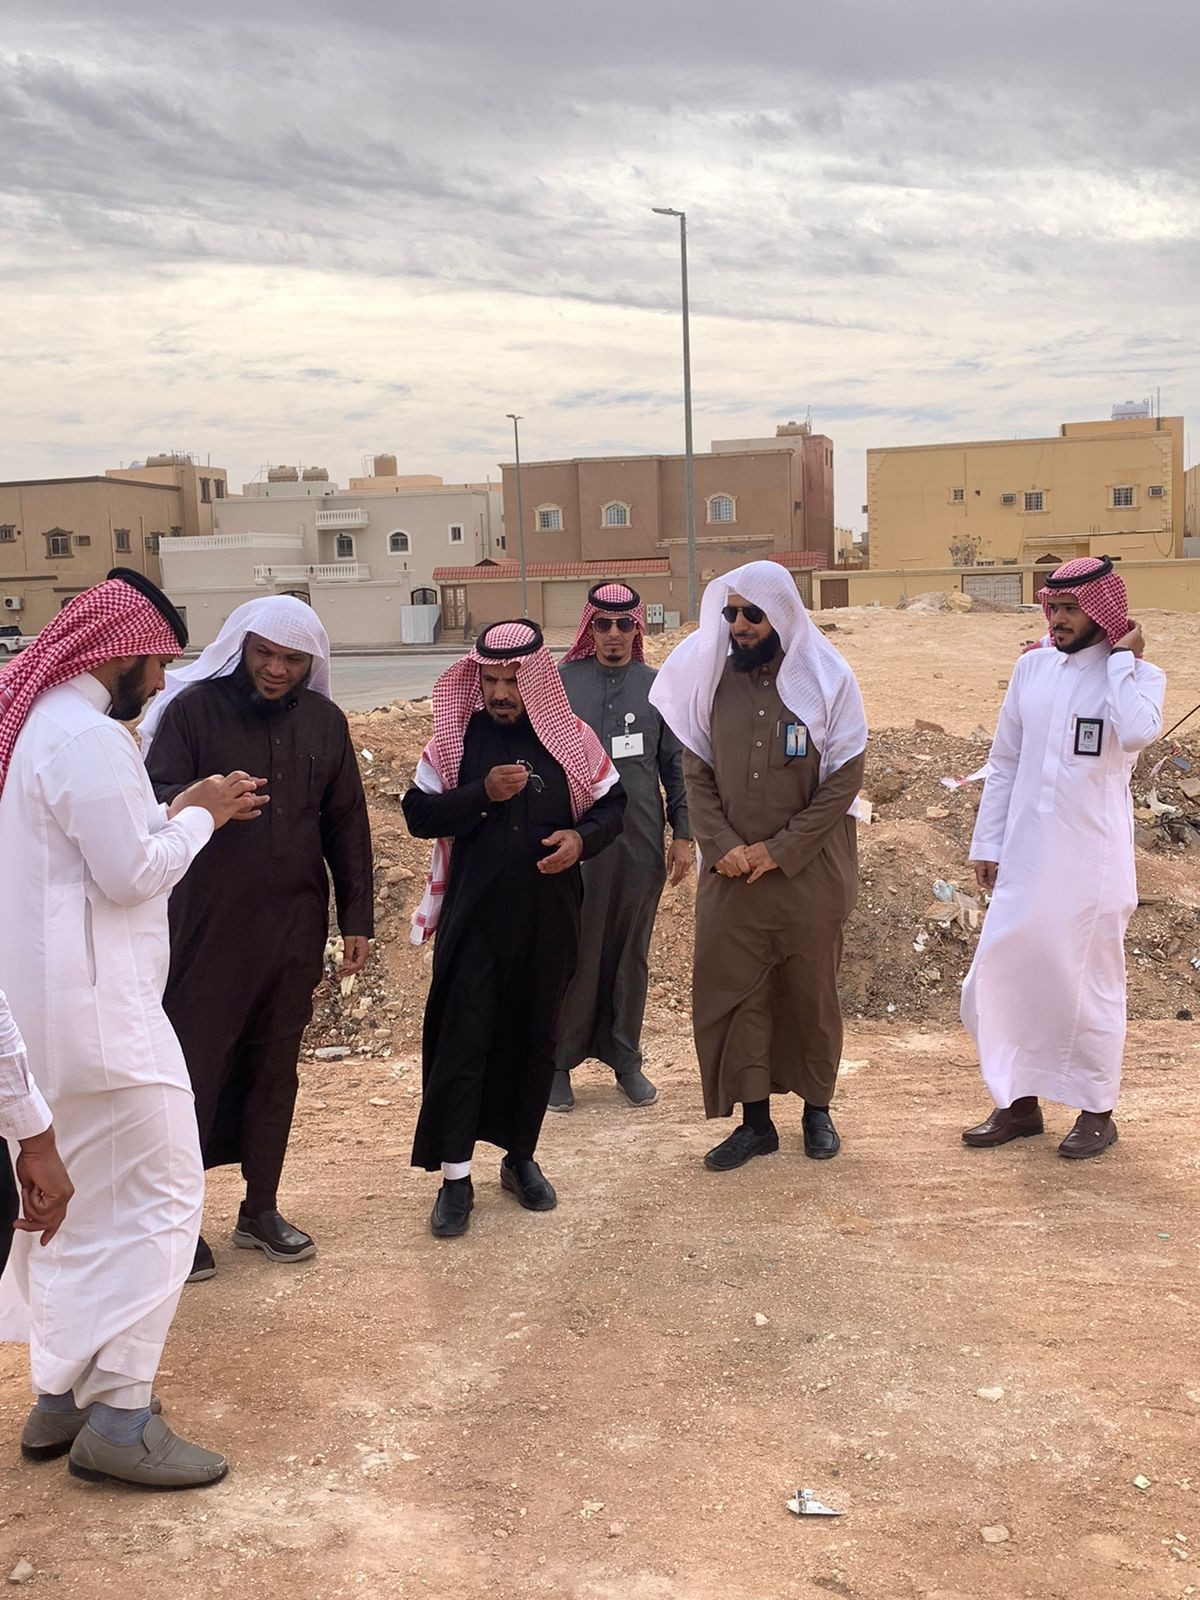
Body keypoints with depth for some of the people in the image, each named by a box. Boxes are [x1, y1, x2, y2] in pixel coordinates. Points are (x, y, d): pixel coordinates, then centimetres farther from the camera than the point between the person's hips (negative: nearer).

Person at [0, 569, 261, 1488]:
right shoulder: (88, 737, -18)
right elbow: (132, 873, -18)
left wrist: (180, 811, 13)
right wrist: (199, 816, -4)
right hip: (93, 1007, -11)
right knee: (158, 1197, -5)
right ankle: (118, 1416, -1)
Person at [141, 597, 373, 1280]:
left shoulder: (324, 721, 6)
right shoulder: (193, 708, -6)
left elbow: (347, 824, 10)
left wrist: (358, 916, 8)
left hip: (295, 928, 4)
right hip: (208, 925, -4)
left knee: (275, 1070, 12)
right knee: (195, 1069, 0)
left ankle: (261, 1209, 26)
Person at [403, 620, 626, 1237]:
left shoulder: (572, 737, 0)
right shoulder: (455, 736, -2)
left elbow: (611, 804, 8)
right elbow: (418, 813, -4)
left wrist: (582, 837, -13)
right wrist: (482, 794, -19)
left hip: (548, 915, 2)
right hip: (473, 915, -1)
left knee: (534, 1038, 12)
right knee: (462, 1039, -3)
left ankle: (521, 1157, 28)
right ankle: (454, 1176, 7)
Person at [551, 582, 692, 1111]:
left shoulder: (658, 686, 6)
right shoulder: (560, 682, 1)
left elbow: (675, 765, 9)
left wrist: (683, 834, 4)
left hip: (641, 844, 2)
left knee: (631, 953, 11)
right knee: (574, 953, 2)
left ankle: (624, 1057, 23)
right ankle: (559, 1059, 15)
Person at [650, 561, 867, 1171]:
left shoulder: (827, 680, -5)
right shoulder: (710, 679, 3)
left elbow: (844, 780, -8)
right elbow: (697, 773, 4)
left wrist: (778, 851, -13)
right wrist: (724, 846, -10)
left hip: (809, 871, -2)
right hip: (731, 873, 2)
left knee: (812, 990, 9)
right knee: (732, 989, 2)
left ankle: (817, 1108, 26)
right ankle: (754, 1119, 14)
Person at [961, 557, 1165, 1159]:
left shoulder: (1138, 676, -5)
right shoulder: (1031, 668, 7)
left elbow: (1139, 732, -29)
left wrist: (1121, 658, -17)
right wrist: (986, 843, 10)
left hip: (1093, 864, -4)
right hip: (1025, 859, 4)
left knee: (1092, 986, 7)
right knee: (1000, 978, 7)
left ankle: (1097, 1112, 23)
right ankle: (1019, 1102, 23)